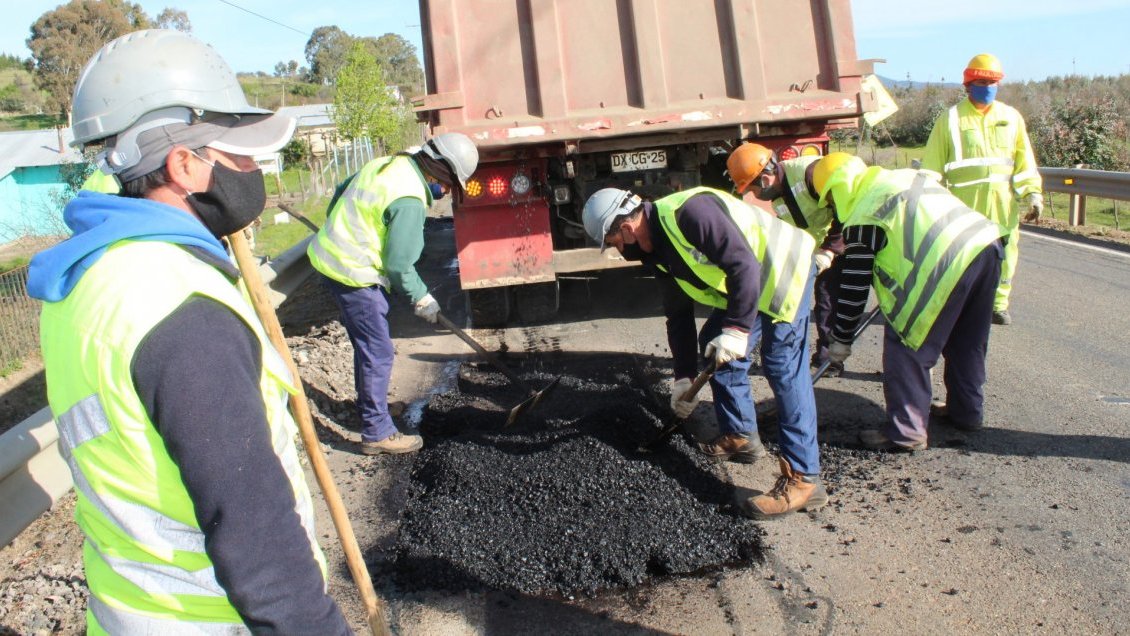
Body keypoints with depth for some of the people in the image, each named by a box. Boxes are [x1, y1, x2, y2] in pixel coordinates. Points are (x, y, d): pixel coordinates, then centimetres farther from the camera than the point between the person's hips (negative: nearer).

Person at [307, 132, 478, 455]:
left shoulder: (386, 164, 6)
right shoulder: (409, 200, -22)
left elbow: (341, 193, 20)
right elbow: (398, 264, -19)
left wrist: (340, 229, 34)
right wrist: (421, 298, -4)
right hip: (353, 274, -10)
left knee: (367, 344, 23)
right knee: (378, 353, -2)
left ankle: (370, 406, 40)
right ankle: (377, 433, 7)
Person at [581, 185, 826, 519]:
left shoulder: (689, 212, -28)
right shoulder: (659, 250, 3)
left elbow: (743, 264, -32)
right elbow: (678, 314, 10)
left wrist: (737, 330, -33)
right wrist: (683, 377, 11)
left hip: (784, 270, -10)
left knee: (783, 368, -17)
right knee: (713, 348, 14)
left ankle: (803, 479, -15)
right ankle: (740, 436, 26)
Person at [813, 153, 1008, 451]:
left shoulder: (862, 218, 1)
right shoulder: (909, 176, 24)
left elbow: (854, 288, 3)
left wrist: (841, 340, 14)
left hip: (946, 265, -9)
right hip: (987, 245, 9)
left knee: (906, 346, 3)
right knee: (968, 343, 24)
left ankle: (907, 430, 5)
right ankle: (968, 412, 38)